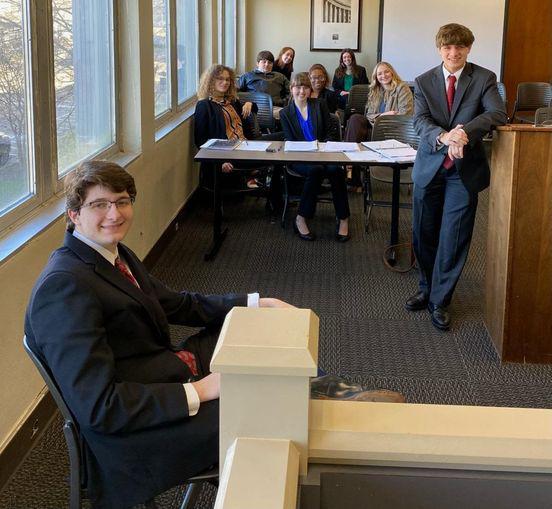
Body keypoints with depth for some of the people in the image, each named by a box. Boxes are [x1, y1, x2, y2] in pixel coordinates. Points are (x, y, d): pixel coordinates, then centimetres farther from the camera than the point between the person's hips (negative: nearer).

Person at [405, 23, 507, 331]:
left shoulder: (484, 79, -3)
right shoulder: (424, 82, 2)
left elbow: (498, 113, -18)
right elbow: (420, 121, -11)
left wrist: (464, 133, -34)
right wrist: (444, 137, -32)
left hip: (465, 168, -2)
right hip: (430, 166, 2)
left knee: (454, 236, 0)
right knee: (423, 234, 11)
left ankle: (440, 301, 12)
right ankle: (427, 288, 32)